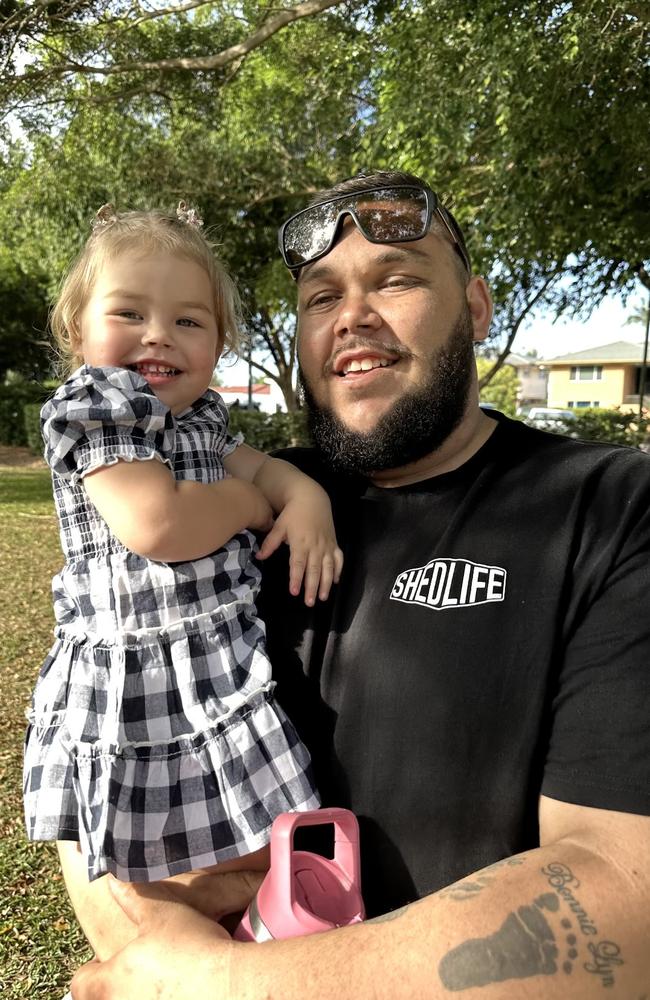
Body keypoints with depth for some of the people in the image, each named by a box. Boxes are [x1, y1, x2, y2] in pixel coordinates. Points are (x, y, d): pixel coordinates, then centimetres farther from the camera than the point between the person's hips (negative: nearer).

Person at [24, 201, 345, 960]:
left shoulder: (200, 417, 9)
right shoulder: (90, 406, -12)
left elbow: (252, 462, 21)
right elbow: (153, 522, -26)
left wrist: (306, 495, -3)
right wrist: (255, 503, -8)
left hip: (225, 685, 7)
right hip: (124, 694, -7)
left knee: (249, 869, 19)